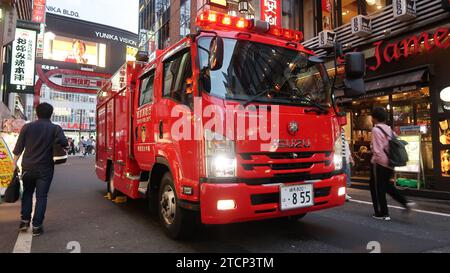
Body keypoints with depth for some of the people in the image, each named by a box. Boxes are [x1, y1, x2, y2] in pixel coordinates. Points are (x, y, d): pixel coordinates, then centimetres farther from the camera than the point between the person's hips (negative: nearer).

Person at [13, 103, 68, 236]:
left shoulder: (27, 127, 2)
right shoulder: (55, 128, -6)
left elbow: (18, 148, 4)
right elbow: (63, 142, -23)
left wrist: (15, 163, 12)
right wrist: (67, 143, -1)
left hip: (27, 167, 3)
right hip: (45, 168, -2)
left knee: (27, 193, 23)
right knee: (41, 196, 5)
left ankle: (25, 220, 21)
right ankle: (36, 226, 6)